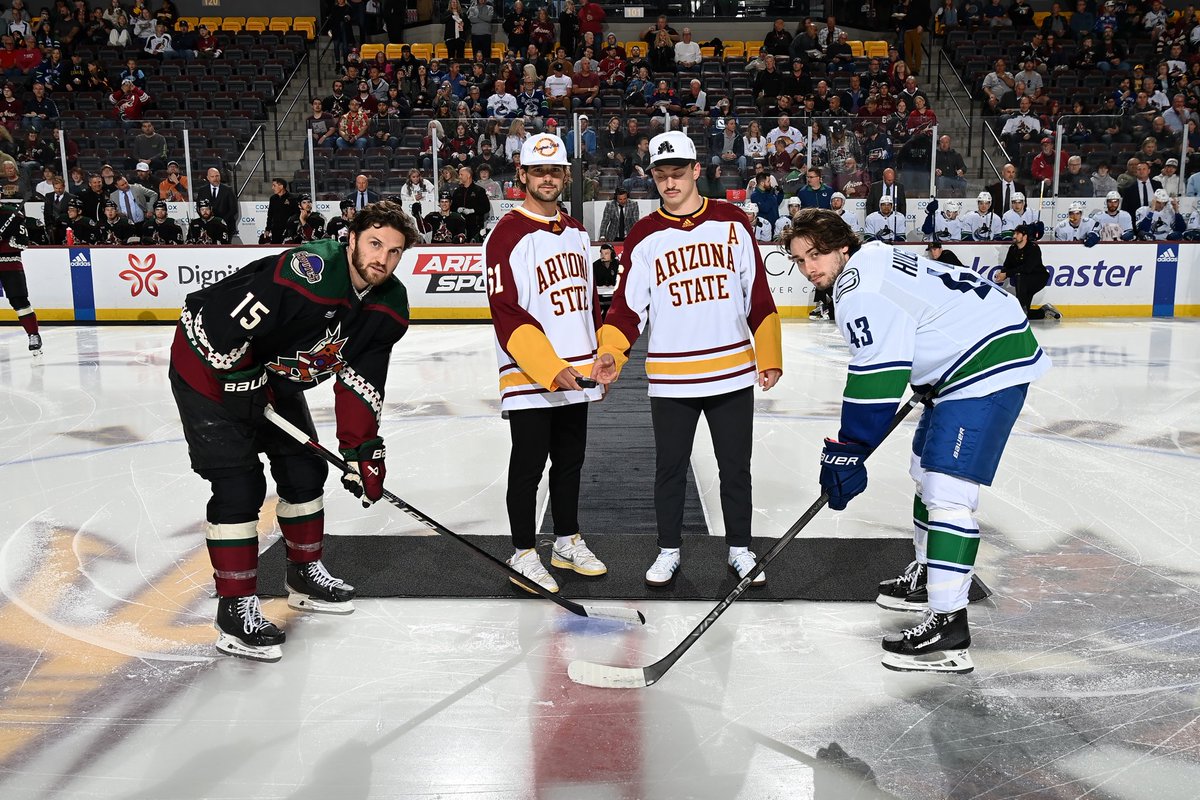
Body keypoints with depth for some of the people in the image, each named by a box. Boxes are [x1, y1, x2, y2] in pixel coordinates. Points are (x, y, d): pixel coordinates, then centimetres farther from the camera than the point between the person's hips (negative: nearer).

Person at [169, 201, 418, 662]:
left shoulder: (389, 306, -8)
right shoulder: (308, 273, -34)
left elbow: (361, 381, -2)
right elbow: (222, 323, -32)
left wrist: (362, 449, -7)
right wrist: (244, 384, -21)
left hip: (274, 376, 8)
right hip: (210, 365, -8)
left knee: (305, 469, 12)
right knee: (239, 485, -11)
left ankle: (305, 574, 32)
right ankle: (236, 609, -1)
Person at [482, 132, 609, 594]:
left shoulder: (577, 233, 13)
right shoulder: (508, 235, -11)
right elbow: (506, 314, -18)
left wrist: (601, 364, 15)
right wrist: (550, 369, -23)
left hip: (576, 375, 7)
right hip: (529, 378, -7)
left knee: (570, 462, 16)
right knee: (528, 467, 3)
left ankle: (567, 543, 32)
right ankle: (524, 554, 17)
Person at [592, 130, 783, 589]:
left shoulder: (732, 222, 2)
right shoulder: (644, 237, 1)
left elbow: (757, 296, 5)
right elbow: (629, 307, -2)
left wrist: (769, 357, 4)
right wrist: (611, 354, -18)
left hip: (733, 373, 1)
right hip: (670, 378, 0)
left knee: (735, 466, 12)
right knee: (670, 467, 10)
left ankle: (739, 549, 30)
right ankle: (669, 551, 29)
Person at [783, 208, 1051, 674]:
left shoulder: (862, 291, -20)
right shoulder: (873, 261, 13)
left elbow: (876, 380, -25)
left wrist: (847, 453, -21)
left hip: (991, 363, -12)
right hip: (964, 359, 12)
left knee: (946, 489, -17)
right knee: (927, 470, 21)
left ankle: (949, 627, -15)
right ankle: (929, 577, 37)